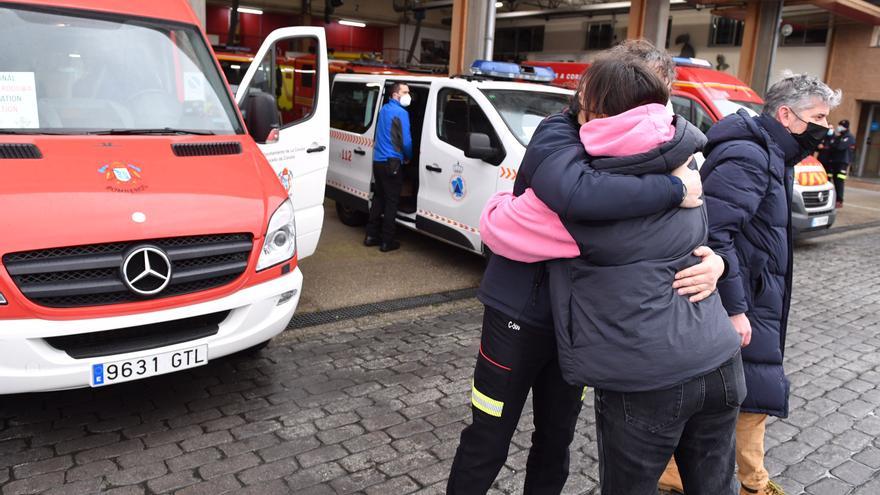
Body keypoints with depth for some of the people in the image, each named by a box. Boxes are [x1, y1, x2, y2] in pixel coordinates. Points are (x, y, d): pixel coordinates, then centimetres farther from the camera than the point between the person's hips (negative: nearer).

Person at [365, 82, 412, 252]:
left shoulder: (384, 109, 14)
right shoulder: (400, 113, -13)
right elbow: (406, 141, -15)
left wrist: (403, 156, 21)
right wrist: (409, 157, 5)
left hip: (378, 160, 8)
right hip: (392, 163, -8)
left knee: (378, 198, 16)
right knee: (391, 202, -2)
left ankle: (371, 235, 21)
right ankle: (387, 241, 2)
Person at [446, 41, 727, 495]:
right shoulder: (558, 135, -20)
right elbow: (577, 192, -45)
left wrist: (713, 260, -21)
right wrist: (674, 188, -35)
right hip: (519, 316, -6)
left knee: (556, 441, 22)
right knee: (487, 444, 9)